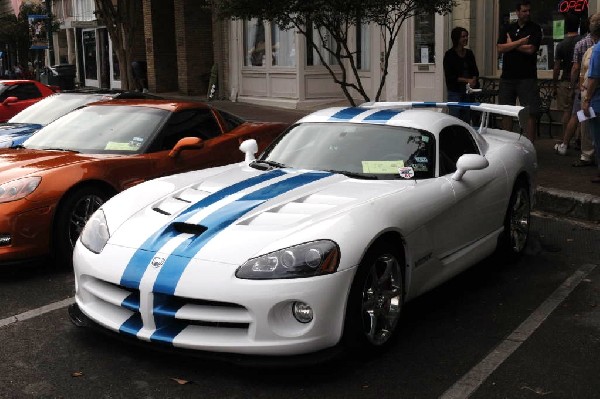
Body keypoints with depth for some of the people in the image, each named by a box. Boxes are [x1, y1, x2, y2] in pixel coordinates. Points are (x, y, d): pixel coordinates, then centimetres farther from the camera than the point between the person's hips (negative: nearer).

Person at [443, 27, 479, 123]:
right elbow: (449, 76, -10)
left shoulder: (469, 53, 11)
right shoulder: (449, 55, -6)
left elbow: (475, 71, 15)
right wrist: (467, 80, -16)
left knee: (467, 119, 6)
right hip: (455, 91, -5)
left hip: (468, 91, 6)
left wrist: (473, 80, -8)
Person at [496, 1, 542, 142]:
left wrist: (511, 44, 0)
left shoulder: (535, 29, 3)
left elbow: (530, 49, -10)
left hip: (527, 76, -3)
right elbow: (500, 48, -1)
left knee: (531, 113, -6)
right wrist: (520, 42, -7)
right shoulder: (507, 29, 12)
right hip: (507, 76, 3)